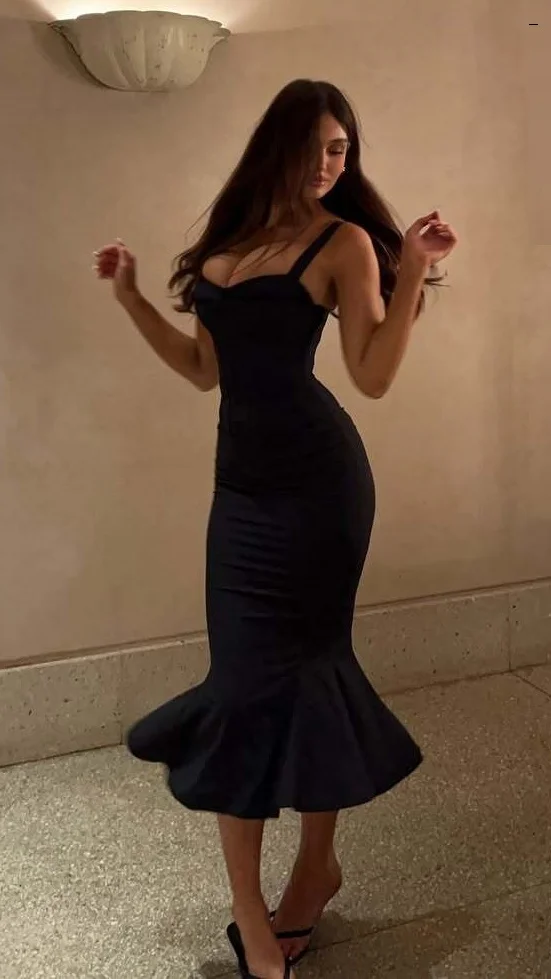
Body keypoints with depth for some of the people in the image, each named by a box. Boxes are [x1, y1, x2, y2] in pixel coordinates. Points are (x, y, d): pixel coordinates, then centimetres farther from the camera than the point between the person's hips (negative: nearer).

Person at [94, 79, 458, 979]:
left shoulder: (345, 241, -3)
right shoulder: (229, 236, 14)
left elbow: (374, 375, -10)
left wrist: (410, 271, -16)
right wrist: (131, 296, 16)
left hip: (315, 474, -6)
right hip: (243, 476, 6)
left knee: (288, 664, 1)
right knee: (254, 669, 6)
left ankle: (315, 866, 24)